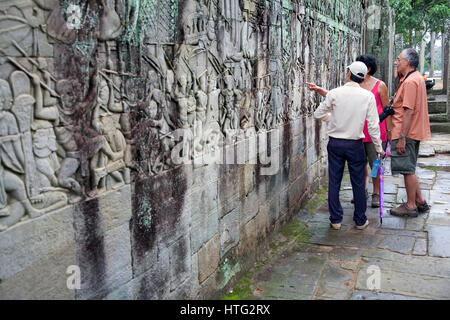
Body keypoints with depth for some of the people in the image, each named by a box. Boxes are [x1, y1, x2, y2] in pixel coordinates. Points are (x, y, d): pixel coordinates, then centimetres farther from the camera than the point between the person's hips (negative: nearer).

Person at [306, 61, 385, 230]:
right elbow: (373, 125, -5)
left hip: (335, 143, 0)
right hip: (355, 145, 0)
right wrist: (379, 148, 4)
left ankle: (336, 220, 16)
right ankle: (360, 220, 20)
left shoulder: (334, 93, -6)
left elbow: (318, 114, 3)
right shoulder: (368, 96, -5)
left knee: (334, 182, 9)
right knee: (358, 183, 10)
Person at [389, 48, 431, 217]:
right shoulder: (417, 78, 16)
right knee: (409, 169, 17)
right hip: (414, 133, 10)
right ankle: (420, 202, 25)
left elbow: (409, 111, -22)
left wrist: (402, 137, -23)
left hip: (406, 133, -10)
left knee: (408, 170, -1)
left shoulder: (410, 81, -17)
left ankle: (411, 206, 8)